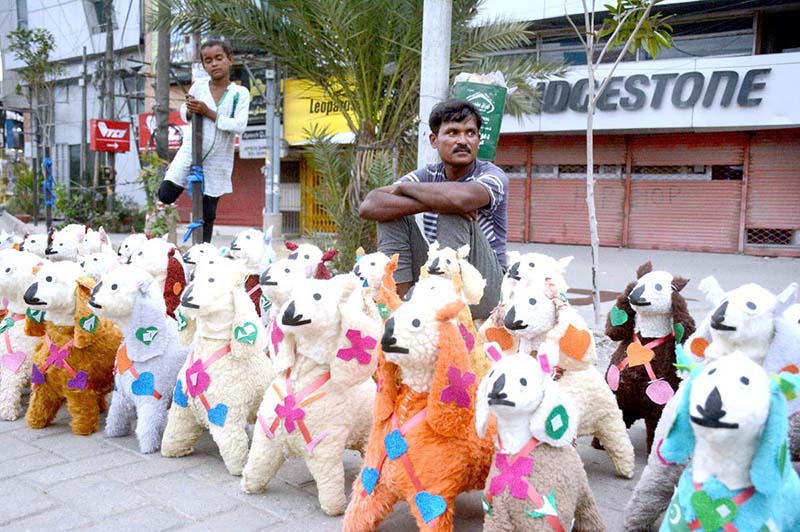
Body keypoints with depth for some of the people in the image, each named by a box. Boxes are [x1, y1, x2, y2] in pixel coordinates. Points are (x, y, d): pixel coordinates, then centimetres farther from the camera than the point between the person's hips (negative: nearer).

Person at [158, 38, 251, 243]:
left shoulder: (240, 93, -5)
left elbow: (239, 126, -17)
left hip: (217, 161, -1)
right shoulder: (198, 86, 0)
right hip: (190, 152, 2)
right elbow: (184, 112, 15)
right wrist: (190, 111, -9)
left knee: (207, 214, 5)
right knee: (165, 195, -14)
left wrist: (208, 113, -20)